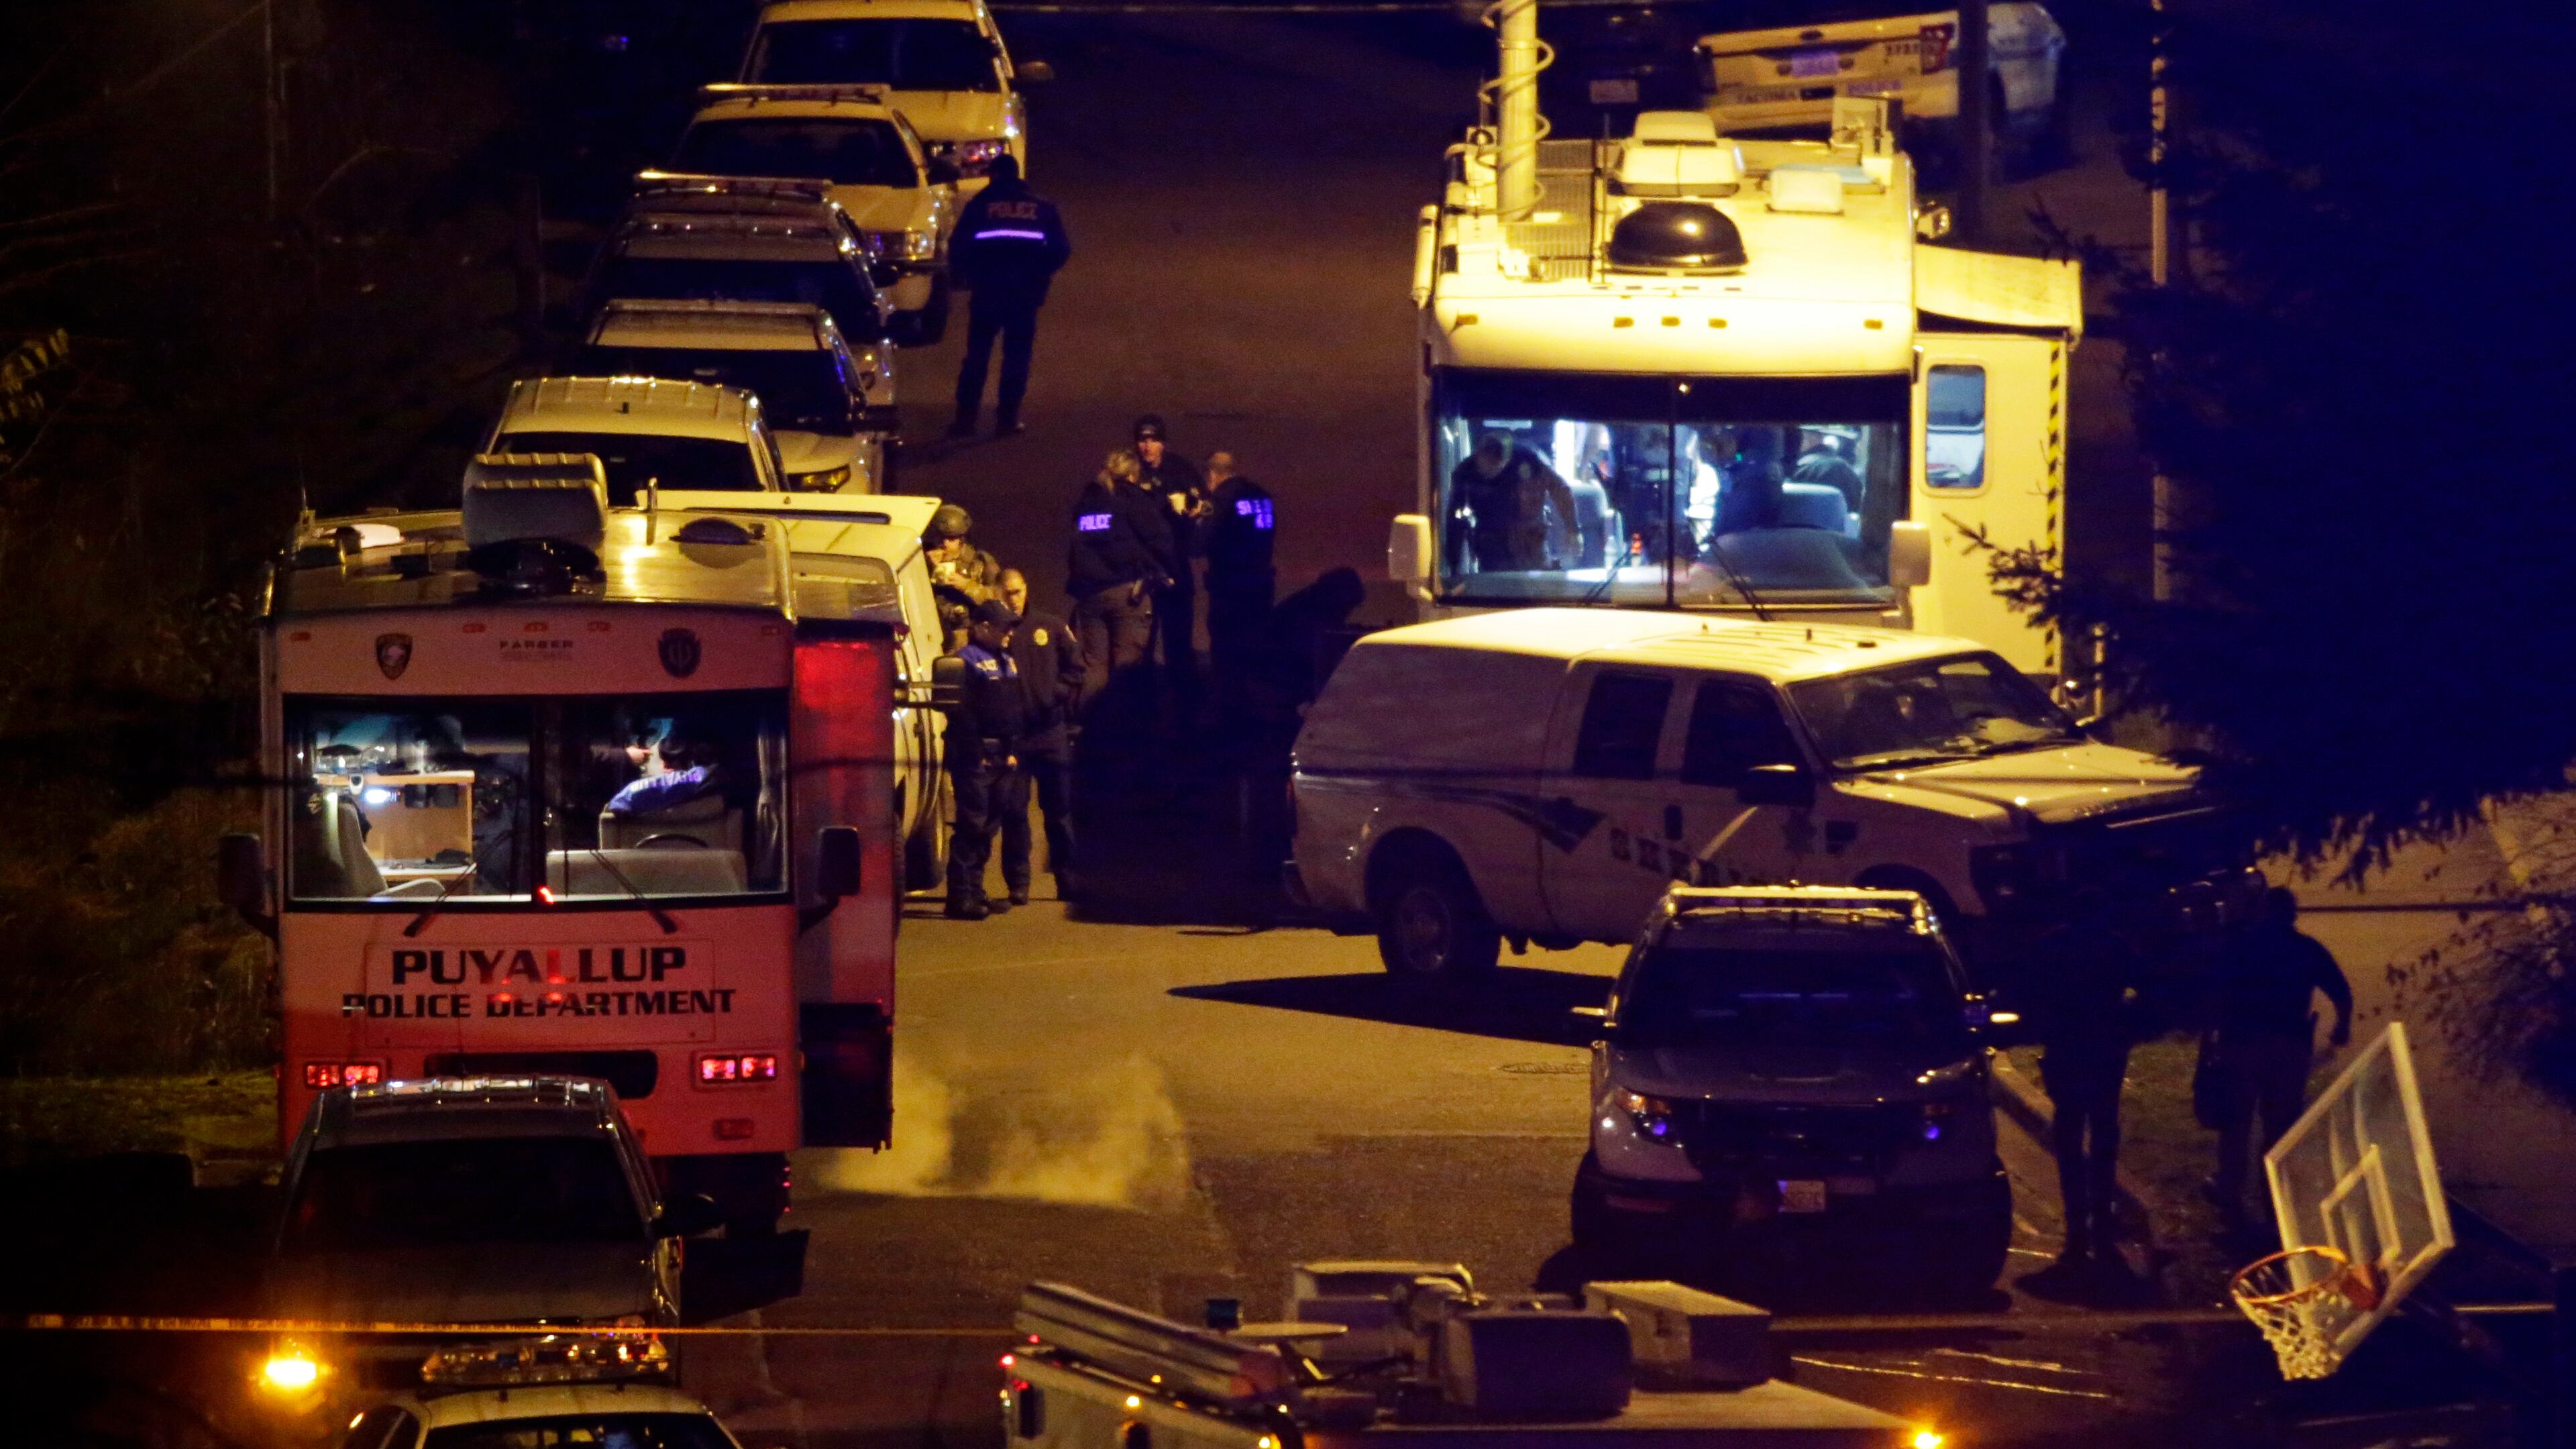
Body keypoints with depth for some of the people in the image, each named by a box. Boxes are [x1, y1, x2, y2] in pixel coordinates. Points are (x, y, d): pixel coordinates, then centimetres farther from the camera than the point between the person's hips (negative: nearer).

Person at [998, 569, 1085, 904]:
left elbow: (1075, 666, 11)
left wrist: (1059, 695, -1)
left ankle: (1068, 879, 14)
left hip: (1051, 734, 2)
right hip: (1010, 735, -2)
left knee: (1060, 810, 7)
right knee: (1013, 812, -1)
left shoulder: (1050, 627, 8)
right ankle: (1017, 883, 6)